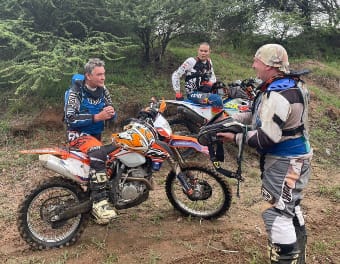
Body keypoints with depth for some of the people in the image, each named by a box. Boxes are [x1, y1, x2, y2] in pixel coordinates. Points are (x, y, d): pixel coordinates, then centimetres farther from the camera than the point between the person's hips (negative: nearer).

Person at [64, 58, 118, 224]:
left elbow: (112, 116, 10)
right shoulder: (76, 91, -11)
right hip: (78, 134, -8)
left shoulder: (103, 91, 6)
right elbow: (70, 118, -21)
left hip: (96, 134, 8)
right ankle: (99, 203, -39)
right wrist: (97, 117, -27)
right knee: (98, 153, -34)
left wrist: (111, 113, -15)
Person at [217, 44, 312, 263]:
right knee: (291, 209, 23)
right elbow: (263, 115, 14)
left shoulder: (279, 95, -27)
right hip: (295, 158, 11)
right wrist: (233, 118, 7)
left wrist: (236, 137, -16)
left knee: (277, 214, -4)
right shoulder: (291, 84, 7)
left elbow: (266, 138, -29)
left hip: (284, 163, -11)